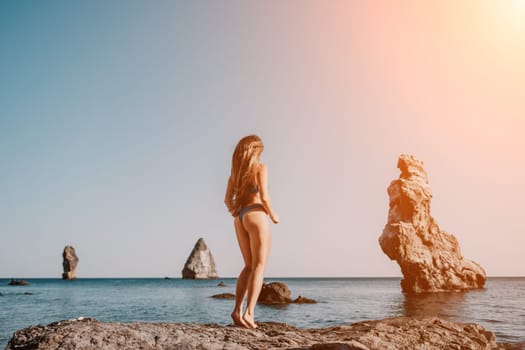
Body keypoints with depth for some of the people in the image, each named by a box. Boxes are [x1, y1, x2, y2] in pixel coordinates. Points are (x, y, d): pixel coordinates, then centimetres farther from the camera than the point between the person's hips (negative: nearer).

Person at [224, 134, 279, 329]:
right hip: (256, 215, -6)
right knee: (259, 266, -6)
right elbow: (264, 196, -12)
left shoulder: (235, 171, 17)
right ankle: (249, 312, -17)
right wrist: (273, 215, 2)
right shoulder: (260, 167, -2)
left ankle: (237, 310, 4)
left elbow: (228, 200, 13)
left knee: (249, 266, 13)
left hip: (240, 219, 7)